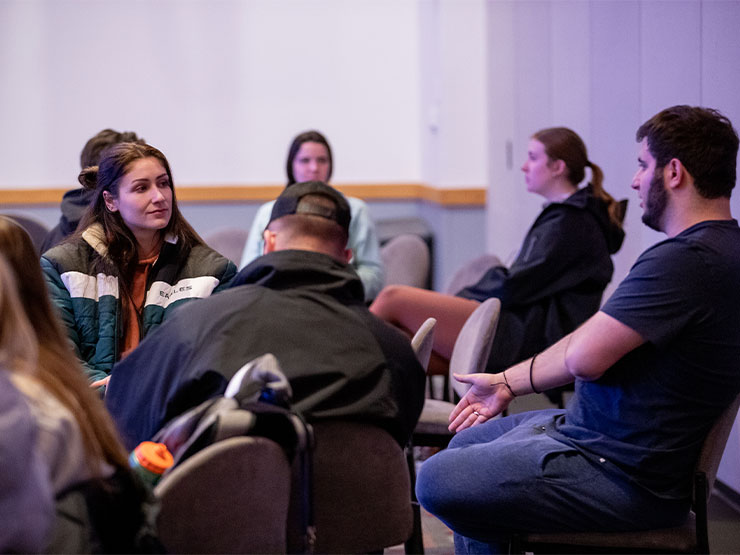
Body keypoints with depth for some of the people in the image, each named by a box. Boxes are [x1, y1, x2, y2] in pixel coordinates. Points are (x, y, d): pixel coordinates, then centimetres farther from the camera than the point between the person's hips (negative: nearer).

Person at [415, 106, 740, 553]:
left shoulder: (687, 261, -24)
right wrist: (507, 383, 19)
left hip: (625, 478, -11)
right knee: (467, 443, 24)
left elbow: (584, 357, -26)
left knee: (436, 483, -13)